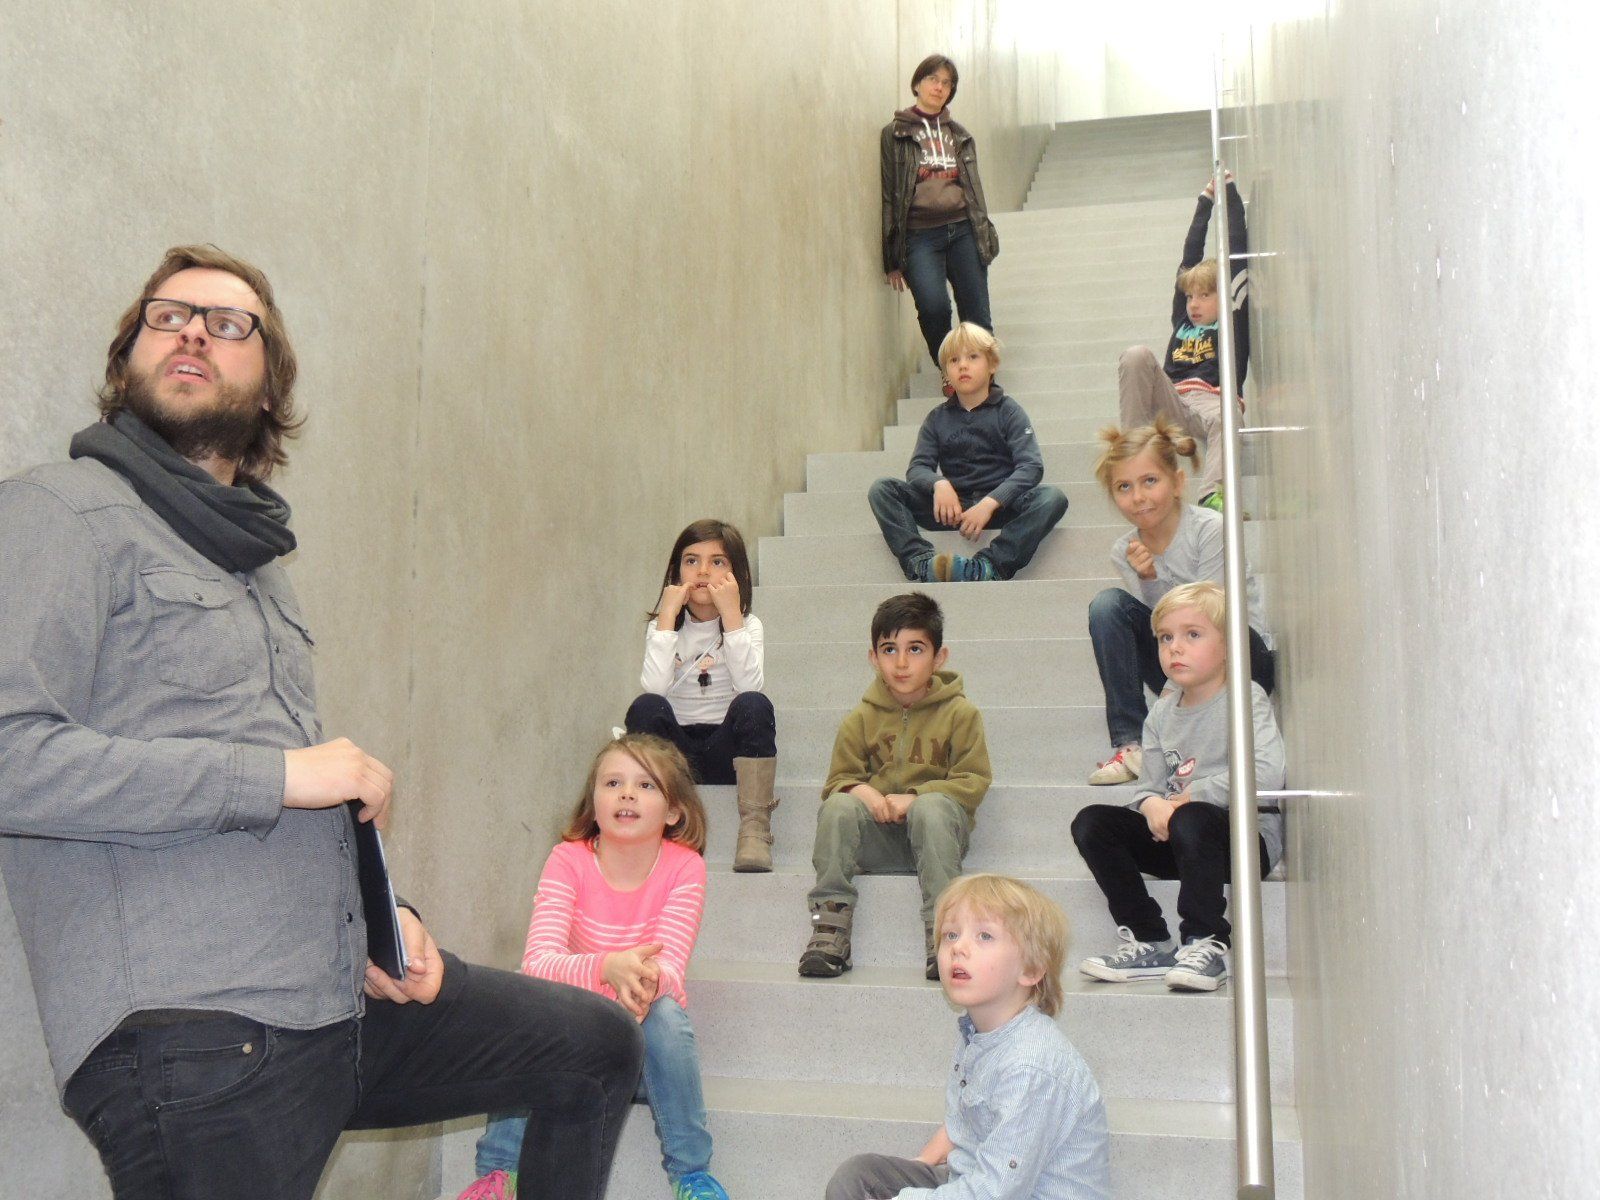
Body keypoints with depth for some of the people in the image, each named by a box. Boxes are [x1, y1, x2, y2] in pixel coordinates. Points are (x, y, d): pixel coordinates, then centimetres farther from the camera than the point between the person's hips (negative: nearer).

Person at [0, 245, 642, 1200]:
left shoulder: (255, 552, 21)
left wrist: (376, 910, 12)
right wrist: (280, 774, -18)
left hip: (344, 993, 9)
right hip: (193, 1043, -8)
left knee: (598, 1046, 15)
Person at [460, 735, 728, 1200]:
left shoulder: (684, 867, -13)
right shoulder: (569, 860, -14)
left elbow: (670, 968, -23)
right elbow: (537, 961, -27)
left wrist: (647, 981, -48)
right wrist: (608, 967, -47)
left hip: (647, 1037, 0)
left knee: (666, 1011, -32)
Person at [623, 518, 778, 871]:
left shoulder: (747, 625, 4)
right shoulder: (664, 625, 6)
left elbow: (749, 685, -18)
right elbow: (654, 687, -16)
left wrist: (731, 615, -18)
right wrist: (667, 616, -13)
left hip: (727, 750, 0)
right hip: (674, 750, 1)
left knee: (753, 705, -30)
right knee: (646, 707, -28)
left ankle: (754, 829, -32)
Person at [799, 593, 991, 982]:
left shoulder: (959, 713, 2)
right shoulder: (861, 719, 10)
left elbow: (973, 781, -5)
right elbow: (838, 779, 7)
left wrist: (914, 799, -19)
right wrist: (859, 790, -18)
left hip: (937, 833, -2)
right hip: (877, 838, 2)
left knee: (933, 807, -35)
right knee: (837, 807, -26)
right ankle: (830, 926, -29)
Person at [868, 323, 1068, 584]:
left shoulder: (1008, 411, 4)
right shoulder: (937, 418, 13)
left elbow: (1031, 466, -9)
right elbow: (917, 467, 2)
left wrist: (989, 503, -25)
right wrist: (939, 484, -24)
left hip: (999, 505, -2)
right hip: (951, 507, 2)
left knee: (1053, 498, -30)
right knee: (881, 490, -14)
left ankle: (987, 567, -47)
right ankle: (922, 564, -37)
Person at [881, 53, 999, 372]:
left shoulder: (959, 135, 16)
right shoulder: (894, 134, 4)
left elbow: (975, 189, 20)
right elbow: (887, 196, 2)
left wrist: (984, 237, 11)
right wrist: (892, 259, -2)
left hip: (962, 230, 4)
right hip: (919, 236, -4)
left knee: (977, 316, -3)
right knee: (934, 306, -24)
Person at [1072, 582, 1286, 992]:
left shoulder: (1246, 698, -9)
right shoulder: (1162, 712, 11)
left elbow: (1267, 774, -25)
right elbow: (1149, 784, 10)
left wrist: (1189, 798, -19)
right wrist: (1152, 805, -17)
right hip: (1177, 841, 7)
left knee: (1191, 820, -37)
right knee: (1091, 822, -10)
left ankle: (1206, 943, -22)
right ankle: (1149, 942, -10)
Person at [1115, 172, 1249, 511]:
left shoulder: (1235, 321, 19)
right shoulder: (1183, 322, 28)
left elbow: (1237, 248, 20)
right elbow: (1190, 254, 35)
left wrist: (1230, 191, 27)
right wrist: (1205, 201, 42)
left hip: (1214, 403, -3)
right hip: (1172, 404, 3)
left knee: (1223, 419, -39)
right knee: (1136, 356, -20)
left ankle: (1213, 496, -61)